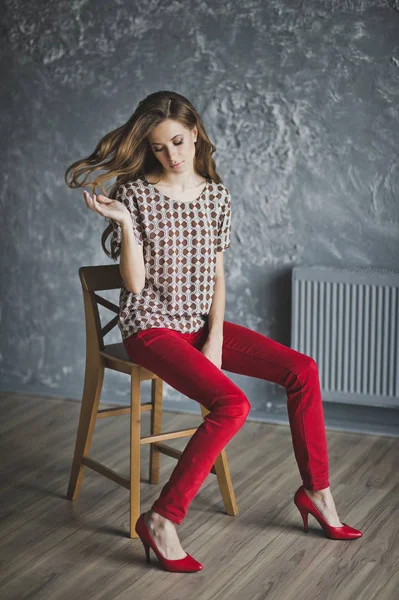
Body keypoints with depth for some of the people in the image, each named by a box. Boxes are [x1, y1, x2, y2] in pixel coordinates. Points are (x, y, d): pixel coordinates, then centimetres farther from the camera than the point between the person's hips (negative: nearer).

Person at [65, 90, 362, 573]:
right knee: (232, 404, -28)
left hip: (201, 323, 6)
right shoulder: (135, 194, -9)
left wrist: (216, 337, -3)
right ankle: (162, 520, -20)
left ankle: (315, 492, 5)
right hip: (151, 327, -6)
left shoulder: (216, 195, 5)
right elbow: (135, 283, -11)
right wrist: (124, 222, -24)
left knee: (302, 370, -8)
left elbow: (217, 273, 8)